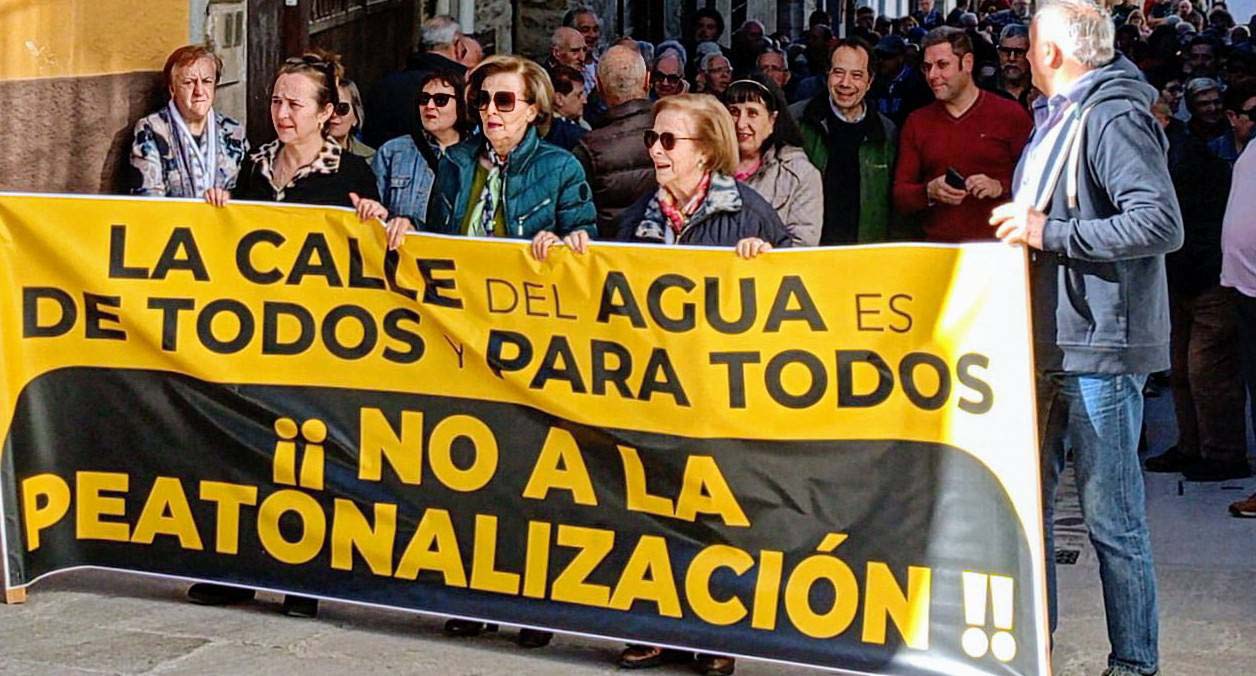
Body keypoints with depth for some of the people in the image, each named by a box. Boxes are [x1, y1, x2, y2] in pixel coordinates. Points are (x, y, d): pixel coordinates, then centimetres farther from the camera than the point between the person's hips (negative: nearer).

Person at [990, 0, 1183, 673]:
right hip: (1047, 342, 10)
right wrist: (1018, 227, 10)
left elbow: (1161, 224, -23)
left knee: (1111, 516, -3)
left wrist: (1050, 233, -20)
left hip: (1099, 348, -10)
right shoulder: (1055, 120, 17)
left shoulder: (1114, 118, -13)